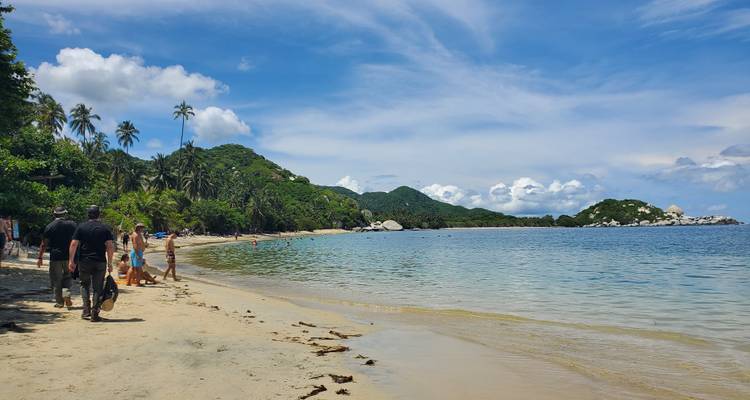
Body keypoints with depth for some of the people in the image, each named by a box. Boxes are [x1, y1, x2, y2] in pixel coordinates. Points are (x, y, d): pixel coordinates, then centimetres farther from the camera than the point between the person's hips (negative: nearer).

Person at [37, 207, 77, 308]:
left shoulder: (50, 226, 0)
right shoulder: (72, 225, 1)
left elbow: (44, 244, -2)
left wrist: (40, 258, 4)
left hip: (55, 257, -1)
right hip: (69, 257, 1)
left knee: (56, 280, 8)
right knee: (67, 277, 15)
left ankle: (59, 302, 11)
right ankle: (66, 293, -8)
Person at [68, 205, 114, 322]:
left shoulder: (81, 227, 3)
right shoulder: (105, 228, 2)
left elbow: (73, 244, -3)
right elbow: (110, 246, -4)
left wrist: (71, 261, 2)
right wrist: (109, 263, 1)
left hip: (84, 261, 1)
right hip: (100, 262, -1)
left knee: (85, 285, 18)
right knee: (97, 288, 5)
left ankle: (86, 311, 9)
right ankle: (95, 314, 4)